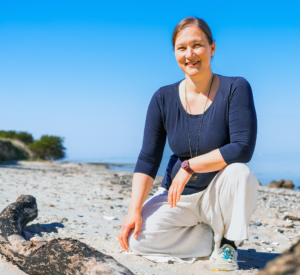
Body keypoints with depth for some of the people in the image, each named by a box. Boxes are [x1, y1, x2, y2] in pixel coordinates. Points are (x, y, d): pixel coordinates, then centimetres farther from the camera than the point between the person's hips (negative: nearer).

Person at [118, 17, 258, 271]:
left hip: (221, 194, -2)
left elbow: (243, 148, -23)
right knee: (137, 238, -20)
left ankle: (228, 244, -8)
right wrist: (135, 209, -18)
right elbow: (148, 159, -6)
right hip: (178, 195, 3)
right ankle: (213, 238, 1)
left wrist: (189, 166, -25)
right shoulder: (164, 98, -4)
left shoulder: (235, 88, -13)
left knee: (239, 173, -36)